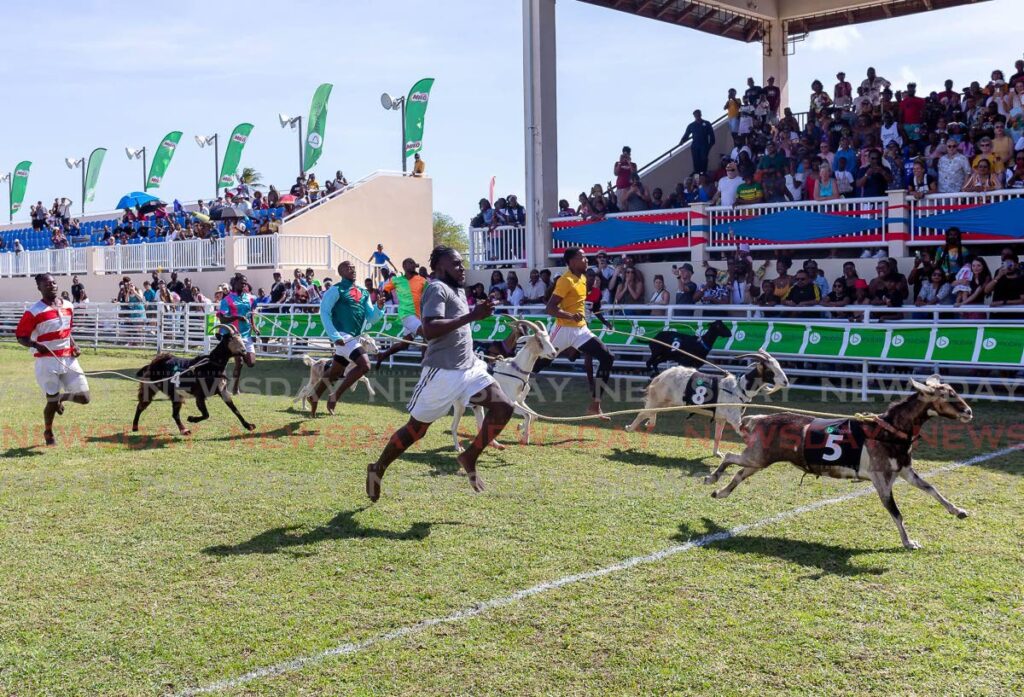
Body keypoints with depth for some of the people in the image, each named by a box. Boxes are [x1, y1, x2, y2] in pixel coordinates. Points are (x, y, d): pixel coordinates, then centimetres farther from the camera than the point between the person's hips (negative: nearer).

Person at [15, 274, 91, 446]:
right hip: (47, 361, -5)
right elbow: (20, 336, -8)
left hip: (68, 359, 5)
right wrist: (36, 345, -27)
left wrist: (74, 346, 6)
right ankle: (48, 433, 29)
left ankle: (61, 398, 34)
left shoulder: (68, 306, 8)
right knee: (52, 400, 1)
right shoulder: (34, 312, -11)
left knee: (84, 397, 1)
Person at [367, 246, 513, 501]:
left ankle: (470, 458, 5)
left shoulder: (458, 290, 16)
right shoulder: (437, 289, -13)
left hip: (469, 367, 8)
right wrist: (471, 316, -30)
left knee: (503, 407, -7)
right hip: (442, 372, -8)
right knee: (417, 428, 5)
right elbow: (429, 330, -28)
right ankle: (377, 469, 24)